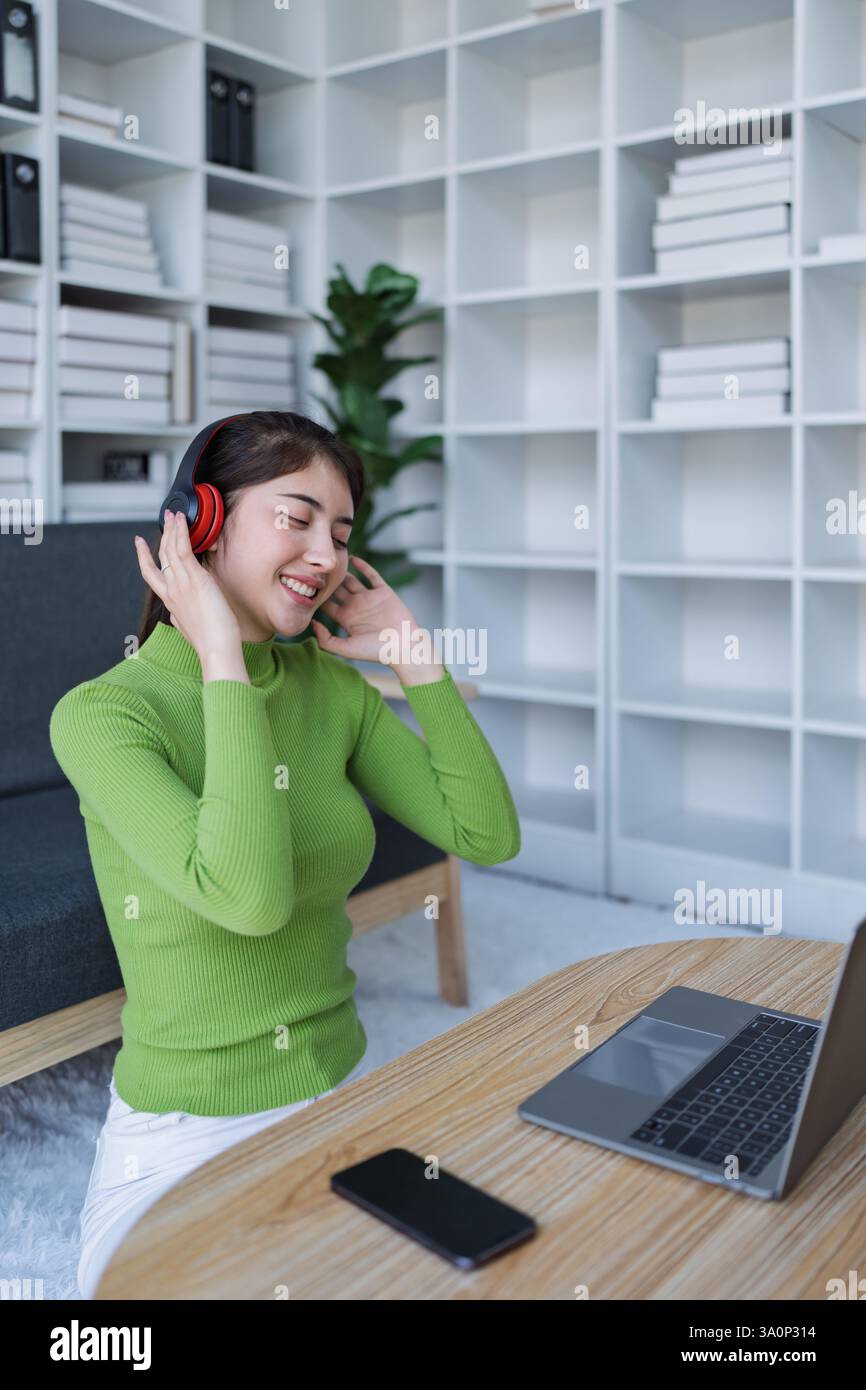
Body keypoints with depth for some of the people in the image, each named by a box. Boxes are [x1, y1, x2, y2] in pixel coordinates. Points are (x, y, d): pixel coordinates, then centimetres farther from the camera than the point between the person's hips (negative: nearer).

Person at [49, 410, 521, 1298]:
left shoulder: (334, 688, 0)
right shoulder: (99, 714, -17)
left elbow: (488, 836, -4)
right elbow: (251, 896, -31)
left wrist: (412, 658, -6)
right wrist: (223, 661, -26)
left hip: (343, 1095, 5)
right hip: (187, 1138, -4)